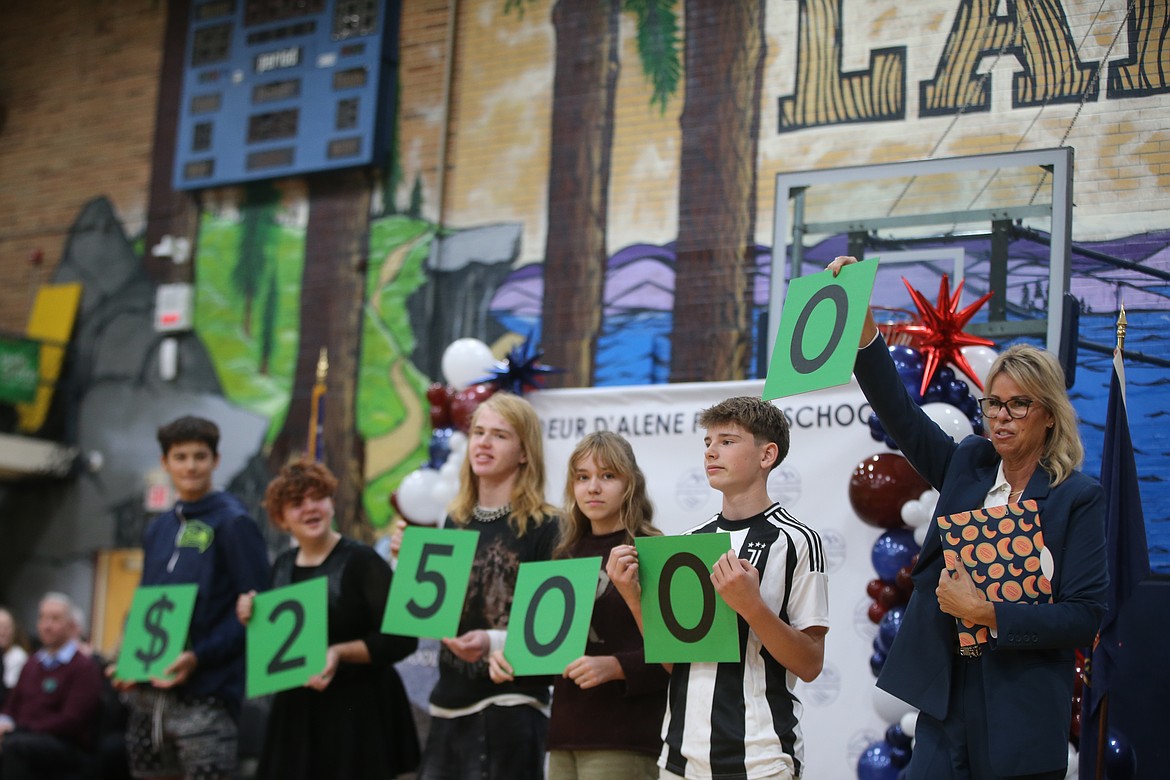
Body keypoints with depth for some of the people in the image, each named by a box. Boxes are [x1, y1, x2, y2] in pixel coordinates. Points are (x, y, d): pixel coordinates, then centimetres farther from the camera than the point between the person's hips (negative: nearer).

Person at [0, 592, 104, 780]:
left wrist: (25, 729, -12)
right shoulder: (32, 665, 23)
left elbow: (71, 721, -8)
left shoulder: (84, 667, 0)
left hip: (68, 748, -6)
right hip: (26, 738, 6)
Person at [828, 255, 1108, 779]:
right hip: (946, 696, 3)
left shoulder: (1079, 499, -4)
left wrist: (986, 613, -16)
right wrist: (861, 320, -12)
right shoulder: (966, 466, 9)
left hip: (1021, 712, -3)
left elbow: (1086, 616, -10)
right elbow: (897, 410, 0)